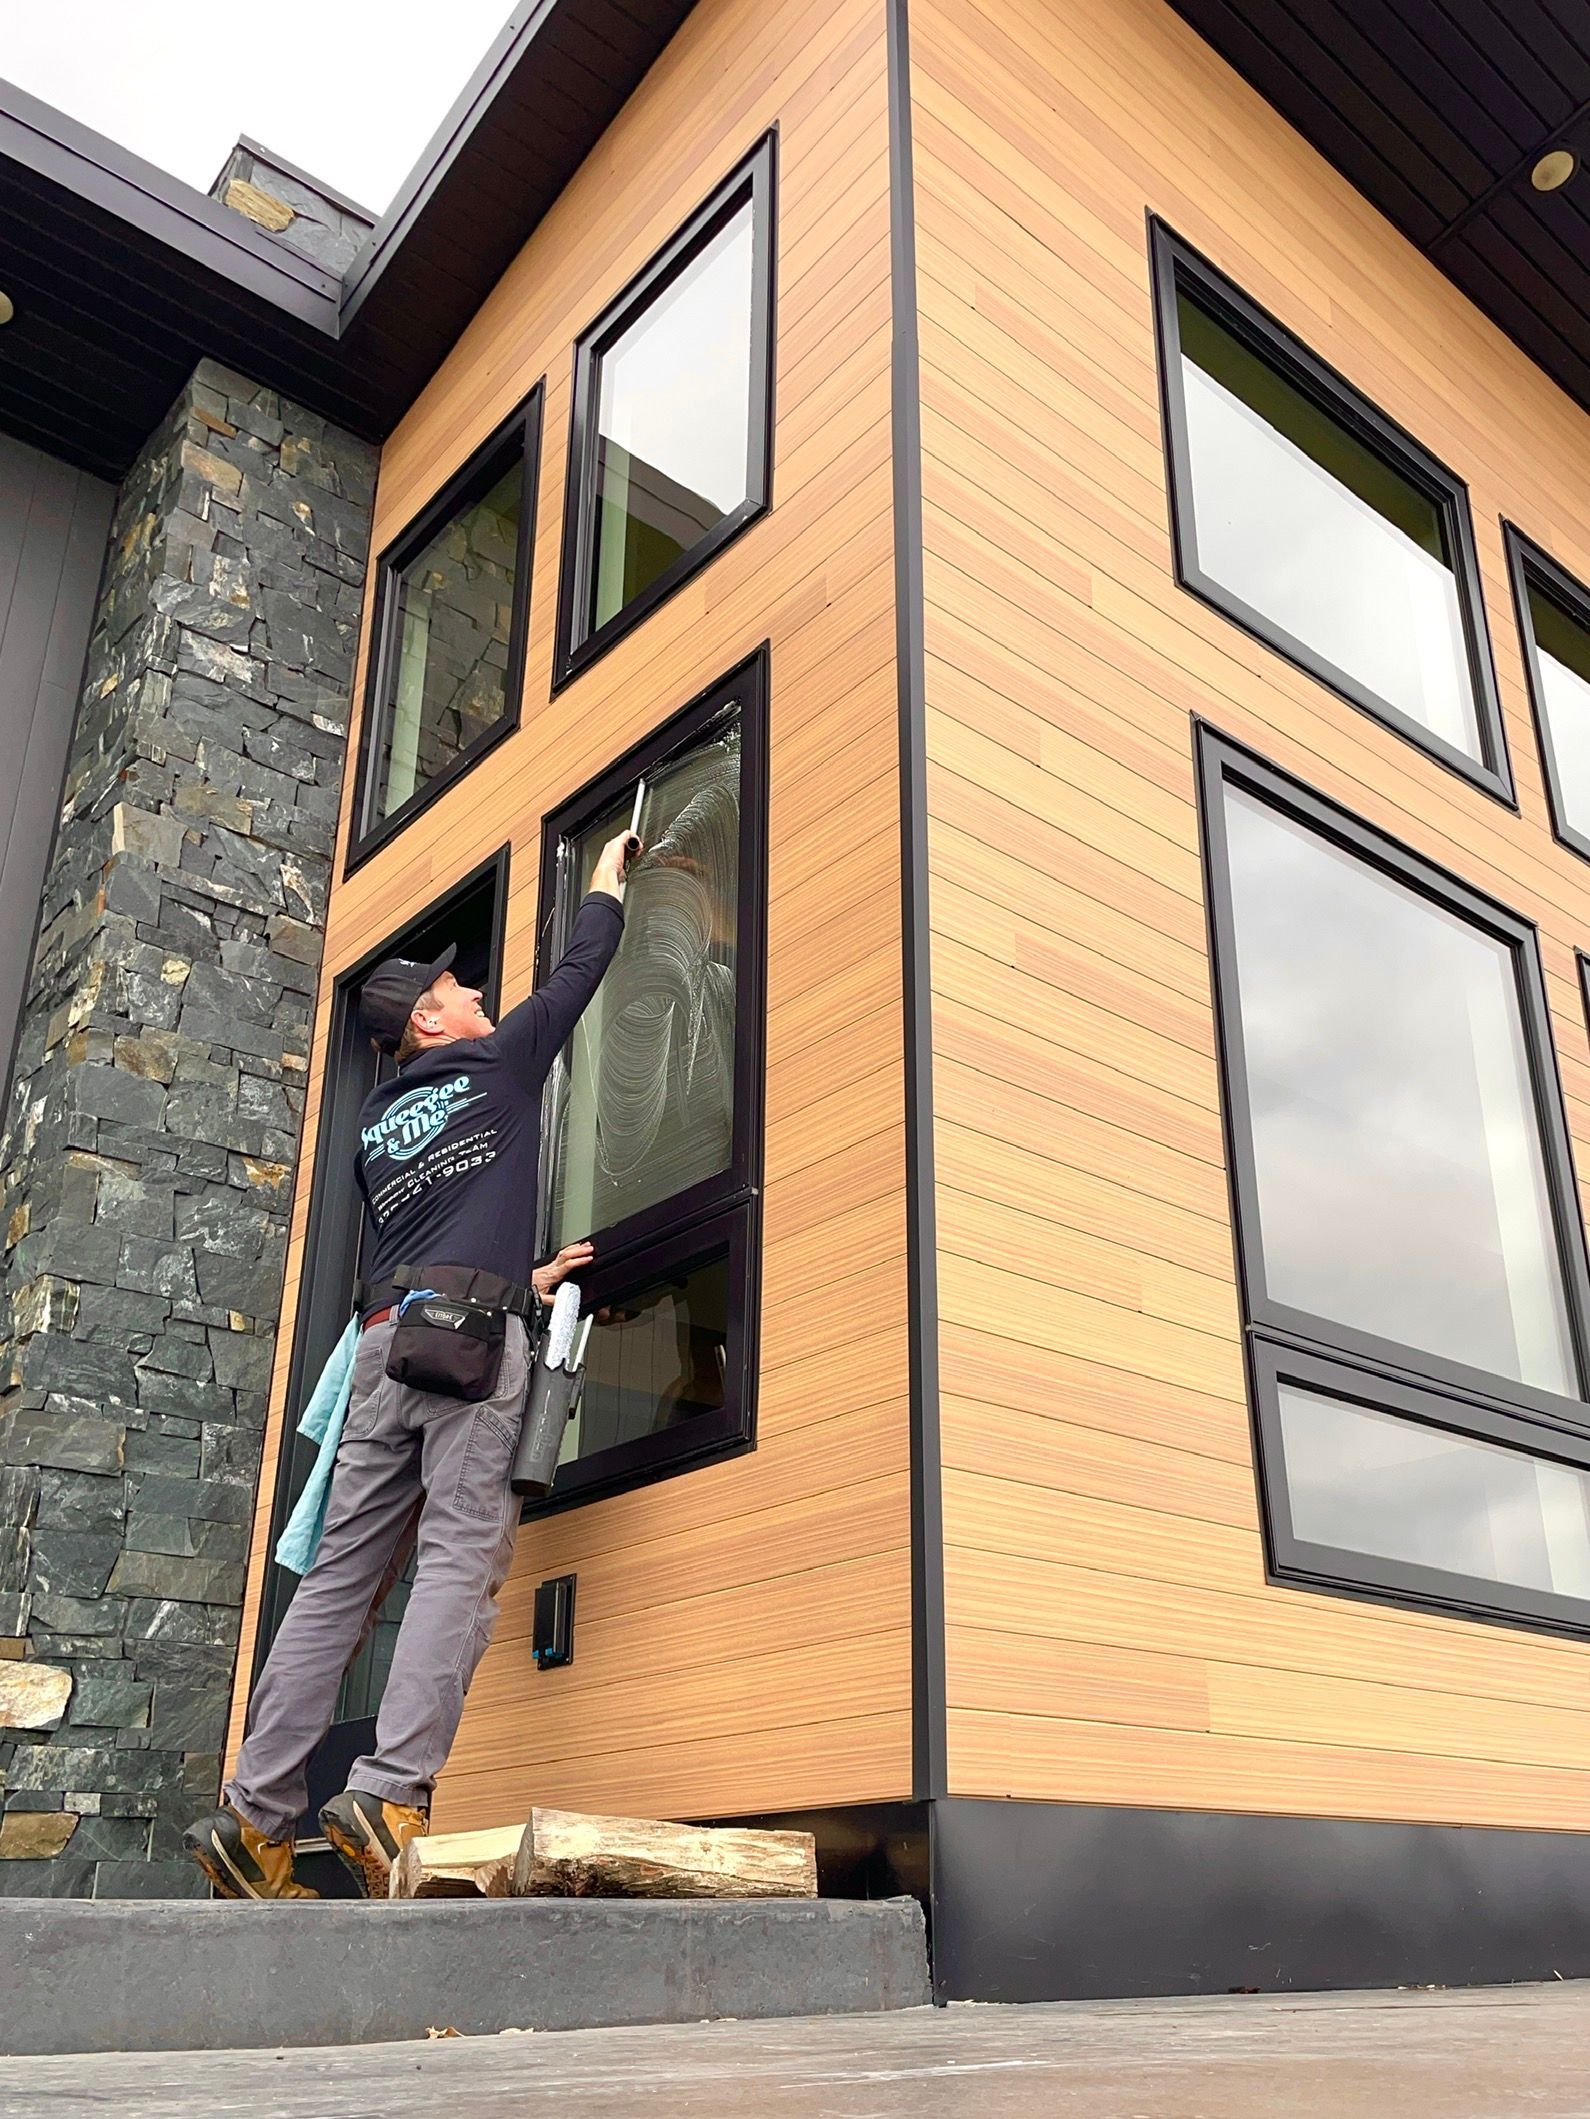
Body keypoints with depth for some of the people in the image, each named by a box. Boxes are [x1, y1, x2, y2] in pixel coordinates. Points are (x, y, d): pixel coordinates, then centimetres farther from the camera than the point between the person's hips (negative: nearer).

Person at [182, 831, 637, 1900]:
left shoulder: (374, 1122, 26)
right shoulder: (501, 1062, 10)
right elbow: (581, 969, 21)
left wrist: (522, 1276, 33)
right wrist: (608, 877, 37)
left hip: (387, 1335, 7)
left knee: (340, 1575, 4)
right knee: (464, 1560, -13)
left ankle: (255, 1816, 1)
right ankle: (392, 1793, -26)